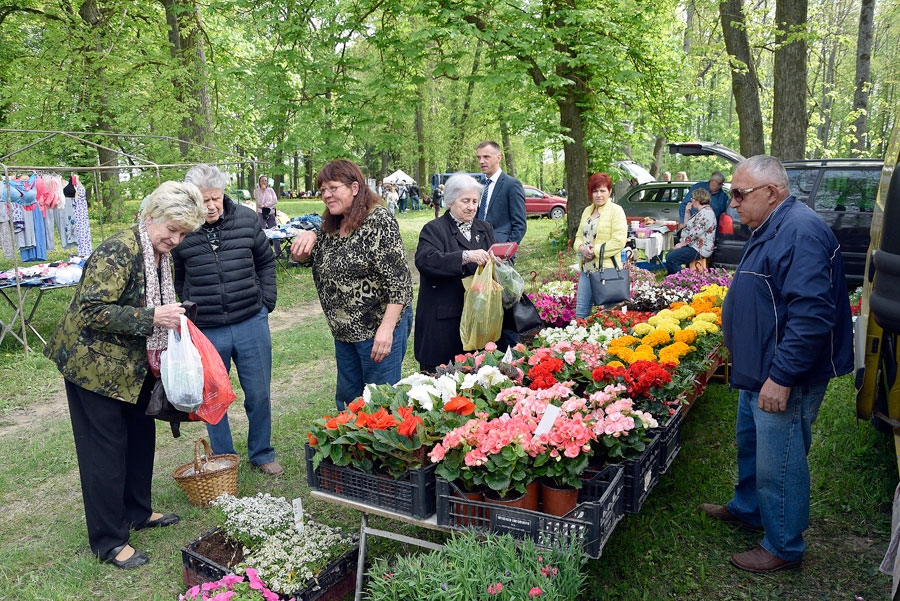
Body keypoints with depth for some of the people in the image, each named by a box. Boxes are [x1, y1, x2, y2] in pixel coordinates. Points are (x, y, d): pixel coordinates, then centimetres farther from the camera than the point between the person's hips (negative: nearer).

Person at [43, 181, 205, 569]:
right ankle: (108, 541, 14)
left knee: (141, 435, 17)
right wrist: (149, 318, -32)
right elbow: (91, 310, -28)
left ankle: (138, 511, 36)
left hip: (133, 365, 9)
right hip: (94, 364, -9)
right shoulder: (118, 252, -23)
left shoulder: (160, 255, 6)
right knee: (105, 449, 0)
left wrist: (170, 318, 4)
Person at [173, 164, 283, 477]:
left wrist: (266, 302, 5)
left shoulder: (246, 219, -1)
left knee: (259, 395, 11)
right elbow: (177, 280, 10)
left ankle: (262, 454, 31)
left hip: (251, 324, 1)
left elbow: (266, 262, 12)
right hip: (206, 332, -1)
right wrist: (190, 314, 5)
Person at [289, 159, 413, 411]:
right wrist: (307, 237, -5)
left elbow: (398, 279, -21)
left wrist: (387, 328, -25)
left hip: (379, 329, -8)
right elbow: (299, 257, 18)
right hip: (344, 331, 8)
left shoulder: (378, 220, -16)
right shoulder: (331, 226, 8)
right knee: (346, 400, 19)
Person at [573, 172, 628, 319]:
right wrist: (581, 247, -4)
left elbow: (619, 241, -16)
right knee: (580, 312, 9)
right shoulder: (587, 211, 15)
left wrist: (595, 251, -16)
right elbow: (579, 236, 19)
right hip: (586, 269, 7)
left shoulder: (616, 210, -7)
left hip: (607, 269, -7)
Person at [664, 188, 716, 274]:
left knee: (671, 258, -22)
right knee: (668, 255, 9)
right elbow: (689, 227, 24)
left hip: (700, 249, -12)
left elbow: (695, 233, -24)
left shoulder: (705, 213, -19)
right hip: (693, 245, 12)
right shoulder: (702, 212, 18)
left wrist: (681, 244, -16)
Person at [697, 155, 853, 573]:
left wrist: (781, 376, -28)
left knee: (778, 465, 2)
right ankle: (747, 510, 44)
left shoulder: (801, 232, -23)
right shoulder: (771, 229, 12)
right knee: (750, 444, 24)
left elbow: (811, 314, -30)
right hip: (758, 371, 11)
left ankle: (784, 547, 20)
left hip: (784, 380, -11)